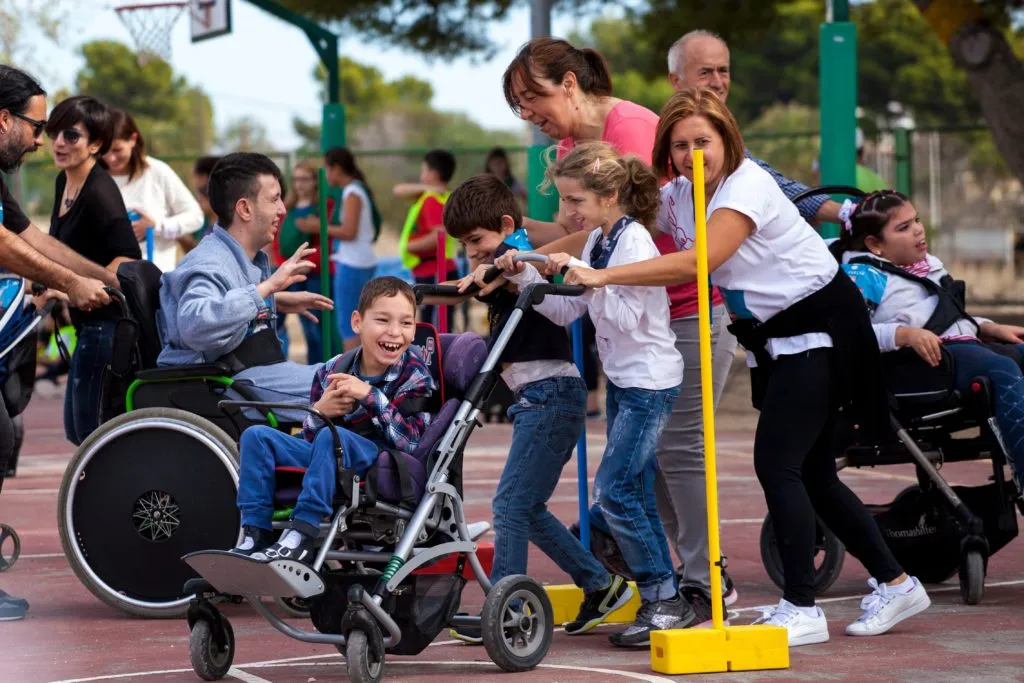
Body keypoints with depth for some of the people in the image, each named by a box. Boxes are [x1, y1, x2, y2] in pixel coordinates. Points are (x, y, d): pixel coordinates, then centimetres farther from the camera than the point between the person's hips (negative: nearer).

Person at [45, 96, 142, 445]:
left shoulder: (100, 191, -18)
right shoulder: (64, 183, 11)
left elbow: (128, 256, -26)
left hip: (108, 322, -10)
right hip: (89, 324, 10)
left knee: (89, 430, -7)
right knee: (76, 429, 16)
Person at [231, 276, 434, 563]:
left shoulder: (414, 375, -3)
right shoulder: (331, 372, 8)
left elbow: (412, 442, -16)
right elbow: (308, 440, 9)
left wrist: (370, 396, -22)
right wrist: (319, 412, -13)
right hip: (334, 458, 6)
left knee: (332, 437, -34)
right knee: (257, 435, -5)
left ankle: (301, 538, -36)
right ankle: (254, 539, -14)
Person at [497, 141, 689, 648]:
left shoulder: (634, 241, -18)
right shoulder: (597, 241, 9)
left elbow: (627, 317, -24)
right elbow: (566, 312, 8)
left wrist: (584, 277, -26)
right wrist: (524, 276, -2)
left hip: (650, 382, -10)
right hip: (622, 379, 10)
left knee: (612, 491, -12)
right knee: (634, 491, 11)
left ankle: (665, 600, -5)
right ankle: (663, 601, 18)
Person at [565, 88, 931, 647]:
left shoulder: (747, 187, -24)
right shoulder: (678, 195, 2)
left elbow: (699, 262, -37)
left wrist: (605, 276, -41)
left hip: (820, 327, -9)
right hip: (772, 338, 9)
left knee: (777, 464, -14)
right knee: (811, 476, 10)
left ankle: (801, 609, -8)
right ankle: (895, 584, 21)